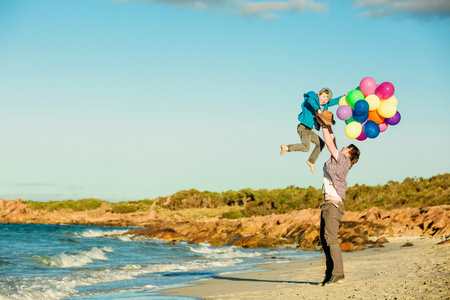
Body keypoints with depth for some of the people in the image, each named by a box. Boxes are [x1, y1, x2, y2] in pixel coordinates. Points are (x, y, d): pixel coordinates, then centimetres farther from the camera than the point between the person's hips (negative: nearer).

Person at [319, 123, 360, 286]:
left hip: (334, 204, -10)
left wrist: (325, 126, 6)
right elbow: (332, 142, 23)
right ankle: (330, 273, 7)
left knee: (330, 238, -16)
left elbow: (329, 143, -3)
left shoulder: (343, 160, -6)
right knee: (325, 239, 7)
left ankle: (337, 273, -18)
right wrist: (327, 124, 23)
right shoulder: (337, 159, 16)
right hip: (327, 204, 10)